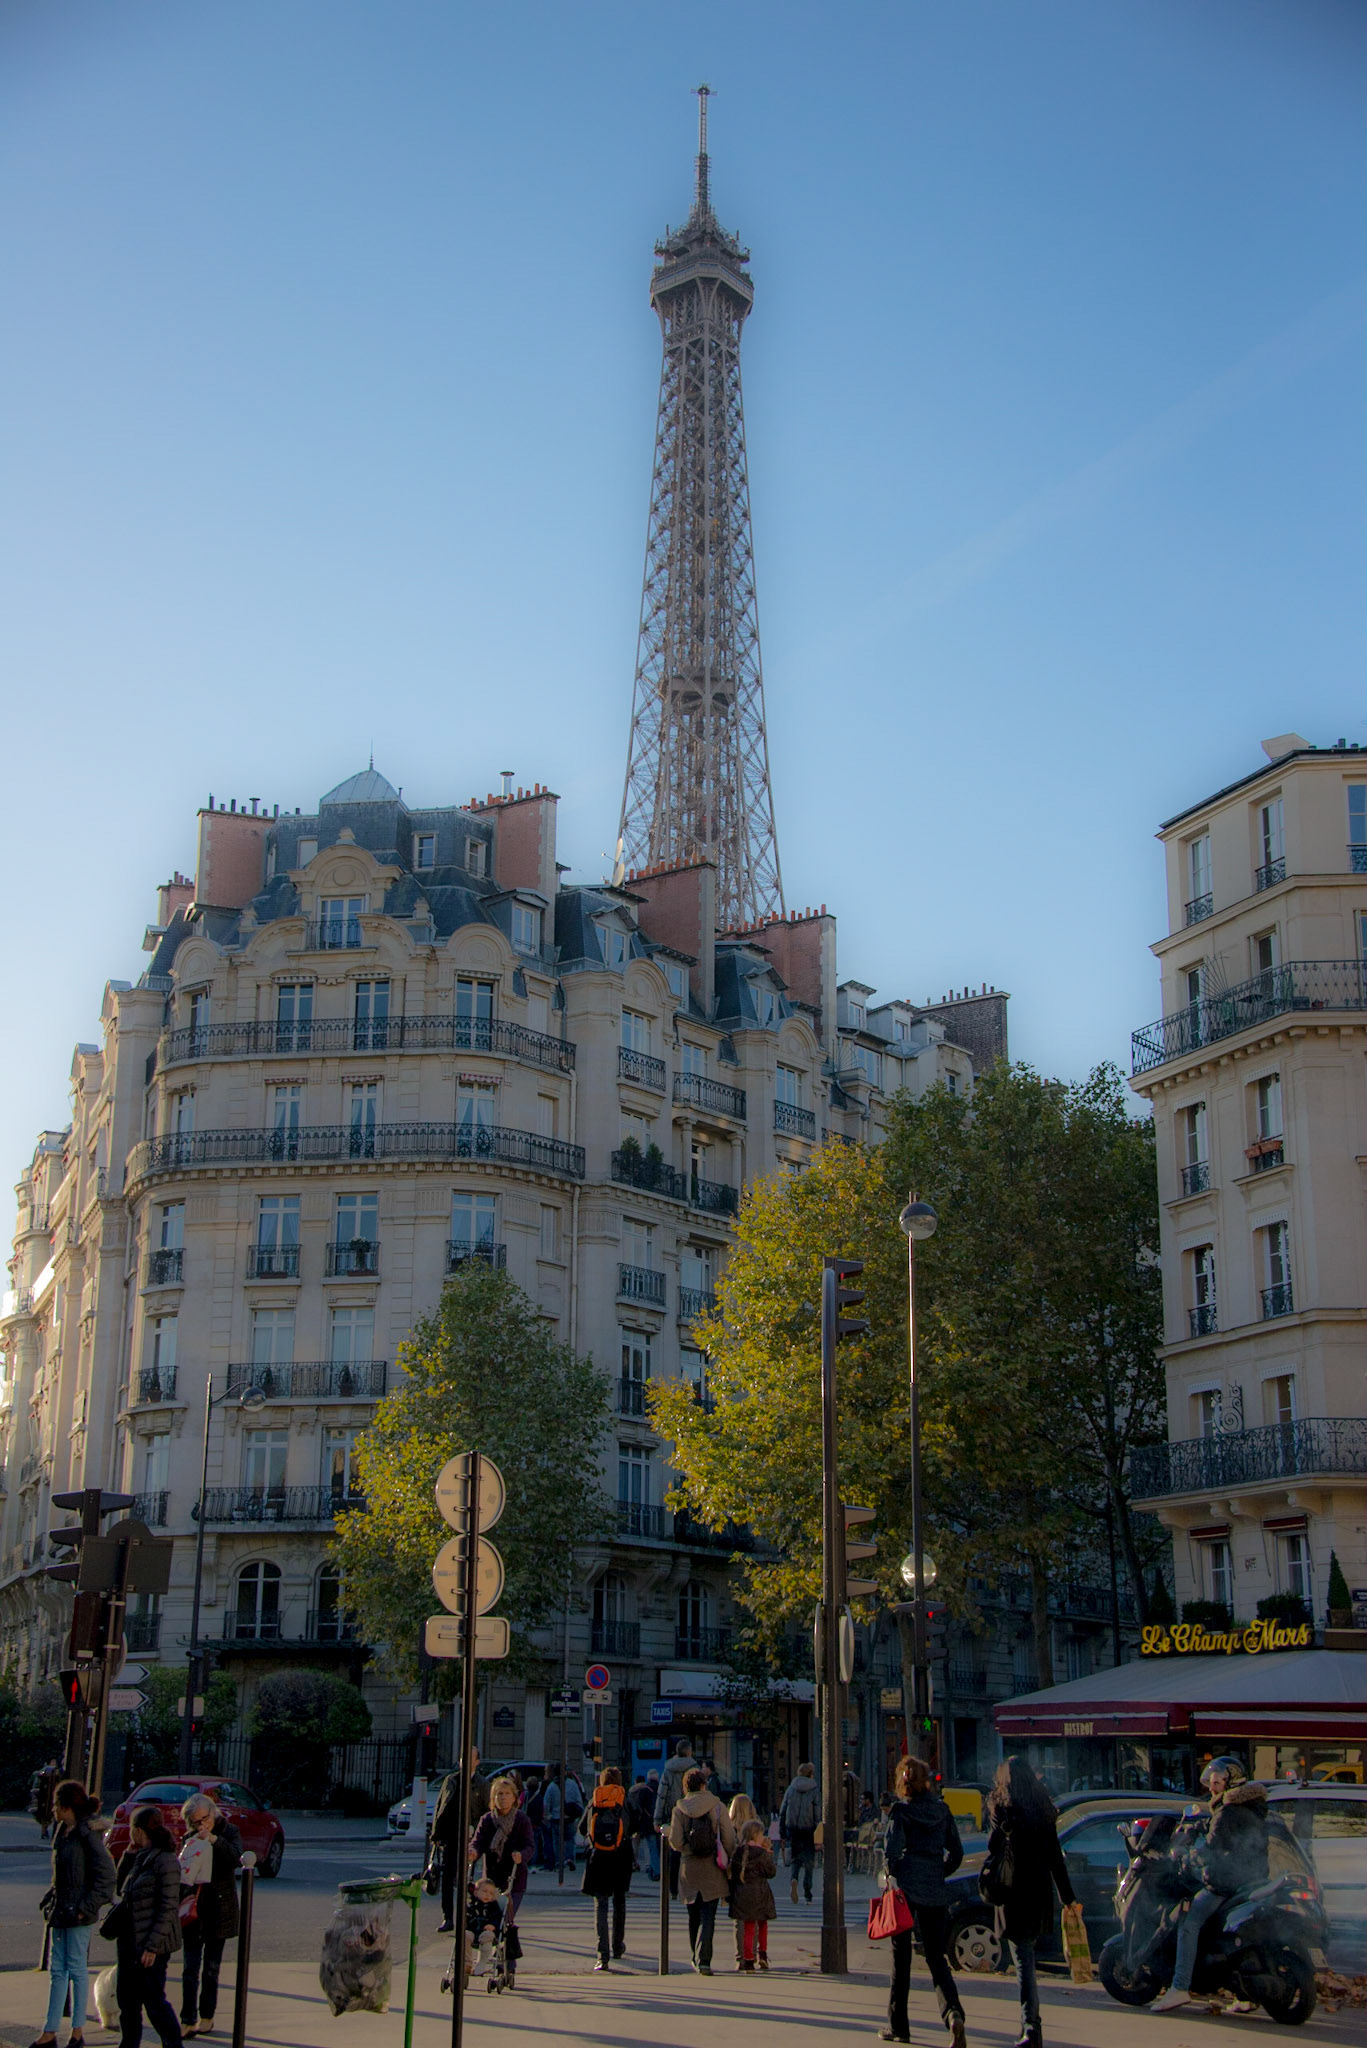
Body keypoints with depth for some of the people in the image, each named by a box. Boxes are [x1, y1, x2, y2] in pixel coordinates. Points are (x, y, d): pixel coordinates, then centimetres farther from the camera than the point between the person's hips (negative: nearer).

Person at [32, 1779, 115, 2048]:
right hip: (61, 1910, 8)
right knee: (57, 1970, 10)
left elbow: (106, 1875, -17)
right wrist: (51, 1899, 10)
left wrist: (86, 1907, -17)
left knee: (77, 1968, 0)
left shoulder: (87, 1834, -16)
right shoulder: (63, 1832, 10)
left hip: (78, 1914, -8)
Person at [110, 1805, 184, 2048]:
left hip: (151, 1945, -9)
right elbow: (121, 1889, 19)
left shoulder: (165, 1861, -17)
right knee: (127, 2000, 15)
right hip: (130, 1942, 9)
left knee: (154, 2001, -2)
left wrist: (152, 1946, -22)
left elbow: (169, 1908, -19)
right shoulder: (140, 1858, 11)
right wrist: (129, 1855, 8)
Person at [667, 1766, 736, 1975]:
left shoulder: (679, 1809, -2)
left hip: (688, 1869, 1)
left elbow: (675, 1842, -5)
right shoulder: (717, 1806, -4)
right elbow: (729, 1838, -5)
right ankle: (703, 1960, -13)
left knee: (694, 1917, 15)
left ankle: (698, 1958, 24)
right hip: (711, 1868, -1)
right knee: (708, 1916, -1)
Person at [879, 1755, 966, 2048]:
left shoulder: (901, 1811, -7)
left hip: (906, 1889, -3)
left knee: (900, 1957, 9)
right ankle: (953, 2012, -19)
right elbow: (956, 1852, 9)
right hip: (935, 1892, 3)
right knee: (936, 1957, 7)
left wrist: (892, 1872, 2)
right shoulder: (942, 1810, 6)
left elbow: (891, 1852, -15)